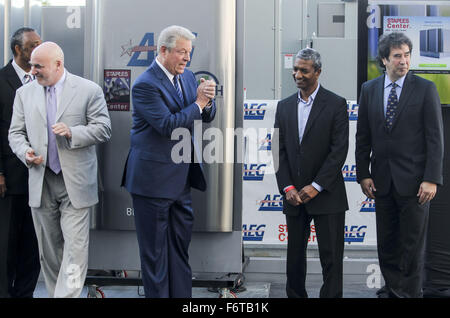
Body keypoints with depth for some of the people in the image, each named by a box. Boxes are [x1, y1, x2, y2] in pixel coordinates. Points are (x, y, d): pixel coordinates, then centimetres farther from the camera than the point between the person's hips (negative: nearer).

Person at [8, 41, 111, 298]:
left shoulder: (89, 90, -2)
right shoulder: (25, 94, 9)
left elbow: (104, 129, -3)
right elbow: (16, 132, 12)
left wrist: (72, 132, -18)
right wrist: (25, 151, -9)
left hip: (75, 182, -3)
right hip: (40, 182, 4)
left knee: (75, 247, -9)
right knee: (48, 248, 11)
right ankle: (54, 292, 23)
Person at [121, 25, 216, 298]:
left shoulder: (187, 76, 9)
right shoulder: (146, 85, -16)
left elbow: (207, 117, 12)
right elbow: (168, 125, -23)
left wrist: (208, 102, -9)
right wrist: (198, 103, -15)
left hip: (181, 178, 8)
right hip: (154, 180, -8)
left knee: (181, 244, 15)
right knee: (155, 248, 4)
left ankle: (182, 295, 24)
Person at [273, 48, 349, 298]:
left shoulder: (336, 104, -4)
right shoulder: (284, 106, 10)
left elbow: (339, 150, -9)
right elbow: (279, 150, 7)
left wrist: (316, 186, -14)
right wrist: (287, 187, -5)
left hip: (326, 195, -4)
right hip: (294, 196, 4)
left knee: (331, 257, 0)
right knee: (295, 255, 12)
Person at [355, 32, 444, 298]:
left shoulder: (425, 89, -3)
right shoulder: (369, 89, 7)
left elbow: (435, 138, -6)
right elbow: (363, 136, 10)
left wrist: (432, 179, -12)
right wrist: (363, 174, 3)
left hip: (414, 180, -3)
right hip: (382, 180, 4)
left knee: (413, 243, 3)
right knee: (386, 243, 11)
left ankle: (411, 291, 14)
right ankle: (393, 288, 24)